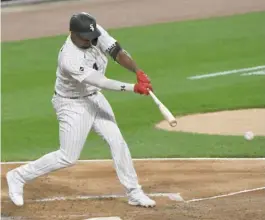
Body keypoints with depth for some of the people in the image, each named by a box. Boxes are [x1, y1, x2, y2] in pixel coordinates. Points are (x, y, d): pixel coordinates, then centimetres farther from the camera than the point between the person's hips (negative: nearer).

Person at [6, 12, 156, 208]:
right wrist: (134, 88, -37)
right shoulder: (69, 59, -35)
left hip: (94, 98, 7)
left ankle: (134, 193, 9)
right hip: (73, 105, -7)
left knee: (117, 142, 1)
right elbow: (102, 82, -35)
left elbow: (117, 52, -15)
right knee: (68, 157, -2)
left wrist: (139, 73, -30)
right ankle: (18, 177, 13)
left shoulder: (95, 33, -15)